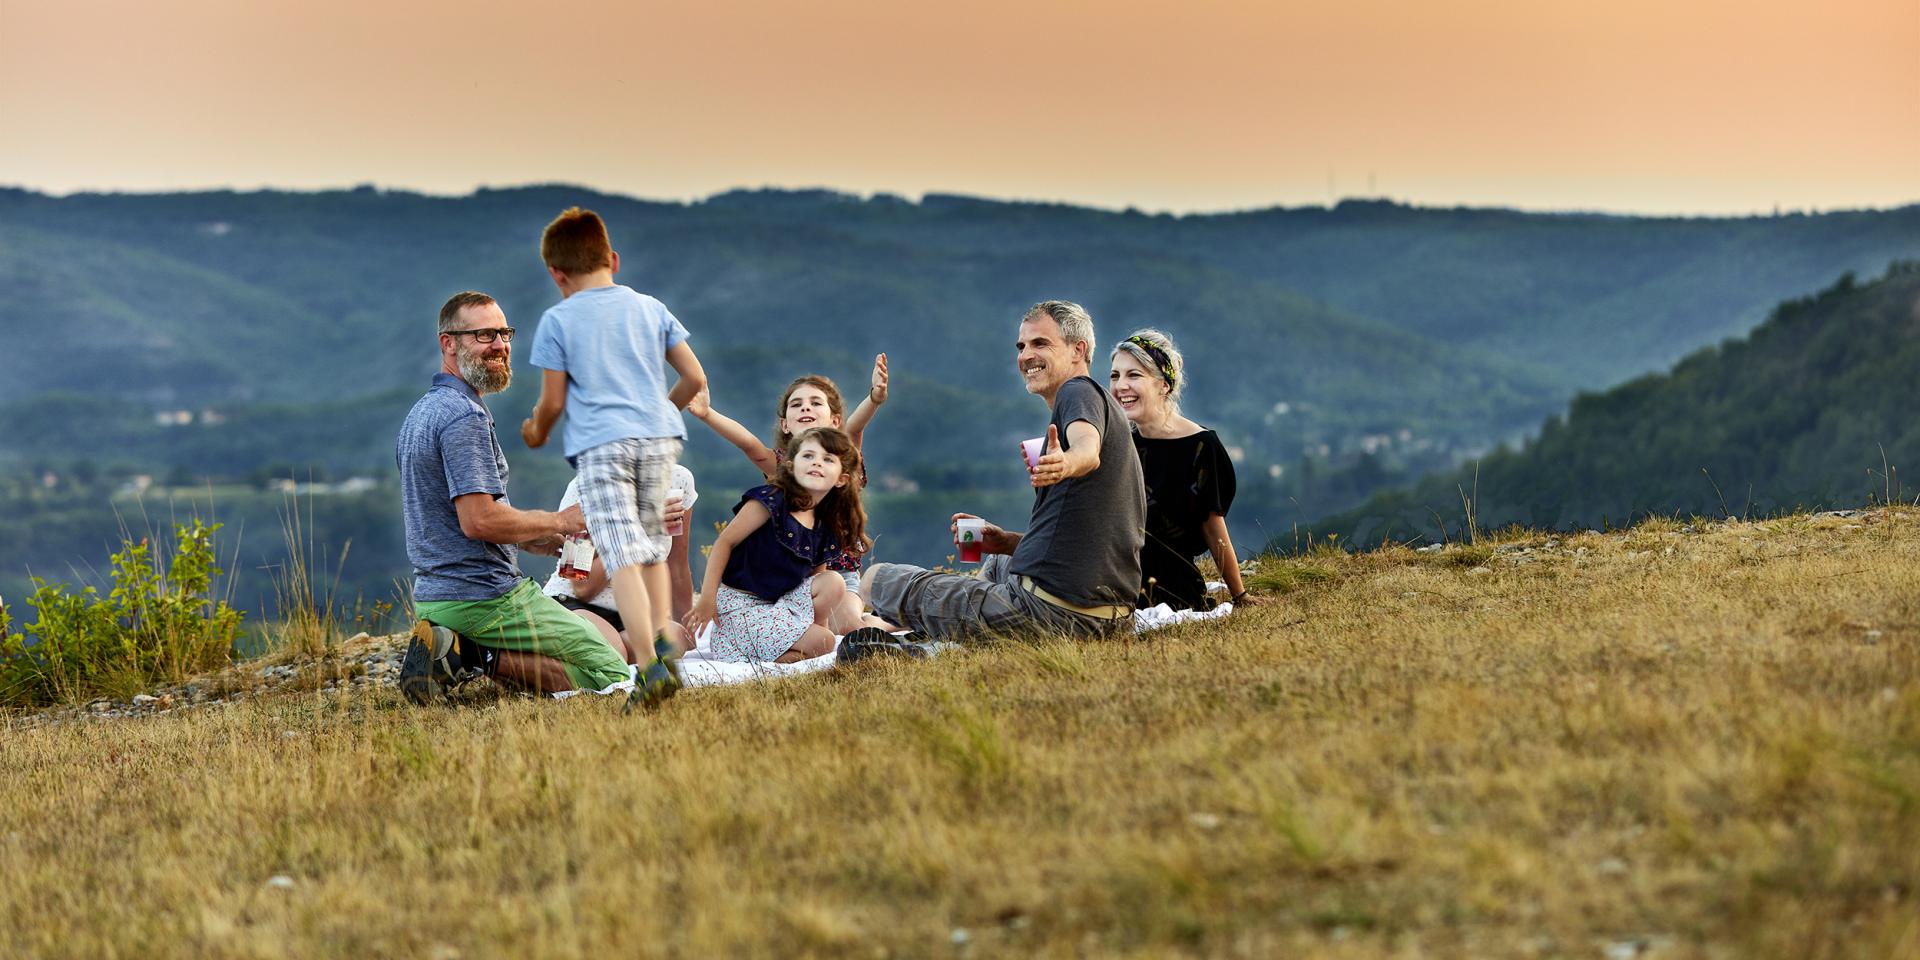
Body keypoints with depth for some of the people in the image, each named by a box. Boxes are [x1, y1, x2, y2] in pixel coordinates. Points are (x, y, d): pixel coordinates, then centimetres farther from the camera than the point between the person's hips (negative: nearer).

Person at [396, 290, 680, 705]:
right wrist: (558, 522, -11)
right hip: (486, 600, -9)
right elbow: (479, 520, -25)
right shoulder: (465, 417, -17)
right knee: (610, 671, -1)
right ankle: (482, 657, -12)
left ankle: (454, 650, 3)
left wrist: (533, 537, 16)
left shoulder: (421, 413, 16)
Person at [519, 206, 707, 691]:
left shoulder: (557, 321, 2)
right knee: (651, 544, 22)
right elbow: (695, 378, 12)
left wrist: (536, 431, 24)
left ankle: (648, 661, -26)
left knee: (622, 553, -13)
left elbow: (552, 402, 2)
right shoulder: (650, 309, 13)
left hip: (600, 446, -4)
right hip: (659, 438, 4)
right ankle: (661, 635, 14)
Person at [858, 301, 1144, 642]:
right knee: (998, 564, 45)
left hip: (1051, 611, -11)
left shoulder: (1080, 392, -7)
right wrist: (1008, 541, 17)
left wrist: (1065, 463, -55)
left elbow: (1088, 449, -33)